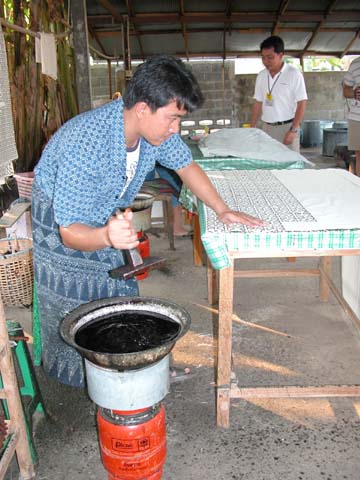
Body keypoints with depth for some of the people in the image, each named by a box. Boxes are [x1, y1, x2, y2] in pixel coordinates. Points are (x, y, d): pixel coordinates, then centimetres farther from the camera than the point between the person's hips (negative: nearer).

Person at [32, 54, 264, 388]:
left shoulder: (156, 128, -19)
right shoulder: (84, 146, -40)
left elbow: (185, 166, 0)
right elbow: (70, 232, -36)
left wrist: (222, 210, -6)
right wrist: (107, 236, -57)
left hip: (107, 218, 6)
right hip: (61, 218, -6)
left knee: (121, 296, 10)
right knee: (71, 307, 0)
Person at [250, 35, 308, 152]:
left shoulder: (294, 74, -5)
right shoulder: (261, 76, 10)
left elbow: (301, 104, -7)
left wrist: (293, 130, -14)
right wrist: (252, 127, 9)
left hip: (287, 127, -4)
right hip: (266, 128, 4)